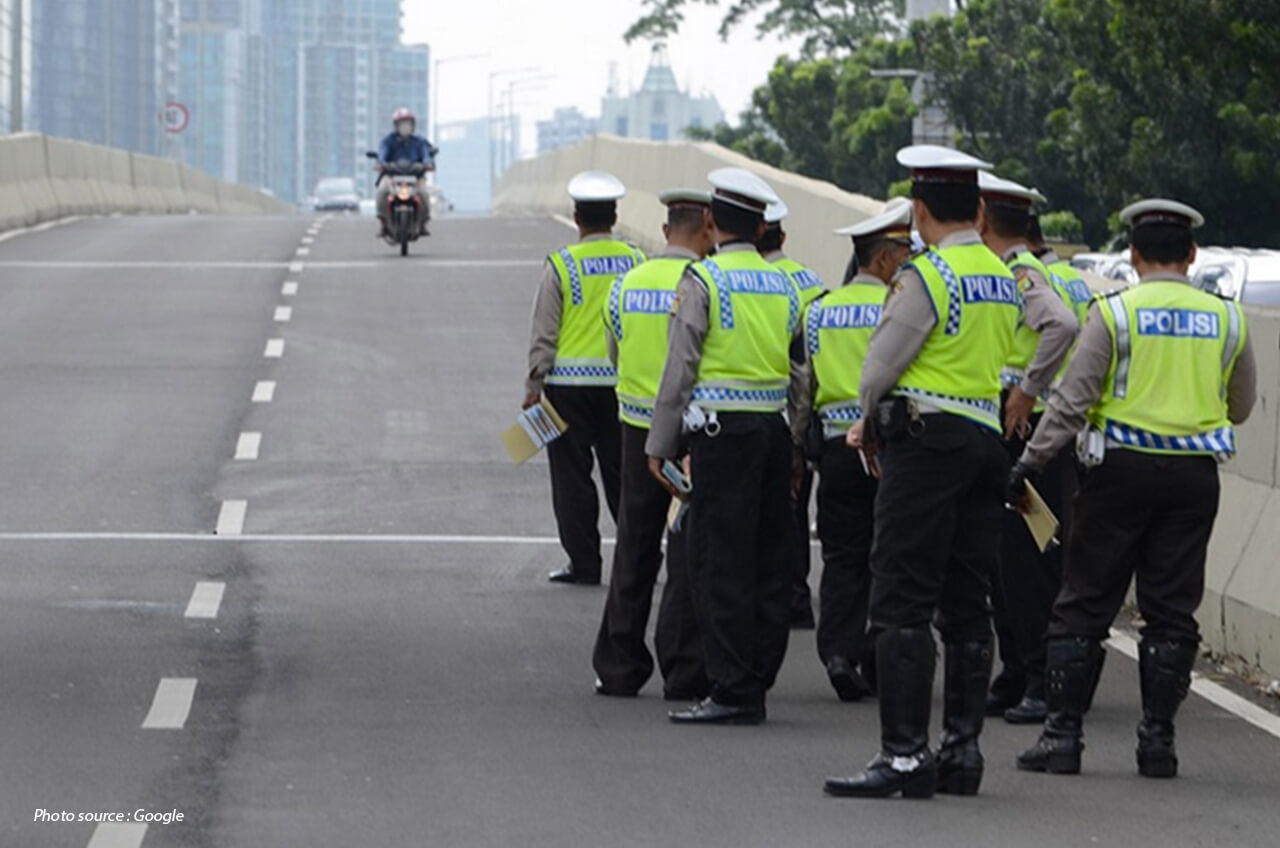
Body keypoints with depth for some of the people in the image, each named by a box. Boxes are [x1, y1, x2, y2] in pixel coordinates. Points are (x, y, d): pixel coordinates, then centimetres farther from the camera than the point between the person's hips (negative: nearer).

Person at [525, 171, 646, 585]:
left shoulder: (561, 265, -7)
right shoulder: (634, 261, 2)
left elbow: (544, 334, -6)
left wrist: (533, 387, 0)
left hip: (569, 383, -3)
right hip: (622, 381, 3)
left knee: (573, 476, 3)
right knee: (622, 473, 10)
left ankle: (584, 564, 3)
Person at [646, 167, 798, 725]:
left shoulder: (702, 279, -6)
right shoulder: (782, 284, 11)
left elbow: (680, 365, -9)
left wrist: (660, 444, -3)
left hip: (723, 428, -6)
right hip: (775, 428, 6)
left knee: (721, 562, -6)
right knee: (768, 561, 8)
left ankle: (733, 692, -10)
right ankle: (756, 685, 12)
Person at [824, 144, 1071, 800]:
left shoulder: (925, 276, -12)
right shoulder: (1005, 280, 13)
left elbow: (879, 369, -9)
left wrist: (871, 423, 12)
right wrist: (881, 425, 21)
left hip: (927, 447, -8)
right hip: (989, 444, 8)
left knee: (901, 603, -8)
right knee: (966, 607, 11)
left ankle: (904, 755, -13)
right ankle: (962, 747, 12)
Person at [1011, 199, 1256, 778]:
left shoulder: (1115, 312, -6)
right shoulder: (1226, 319, 5)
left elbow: (1073, 399, -11)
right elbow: (1242, 406, 16)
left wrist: (1031, 462, -7)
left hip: (1123, 470, -3)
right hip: (1195, 474, 3)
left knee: (1085, 606, 4)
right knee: (1171, 611, 8)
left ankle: (1062, 734, 2)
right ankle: (1158, 737, 5)